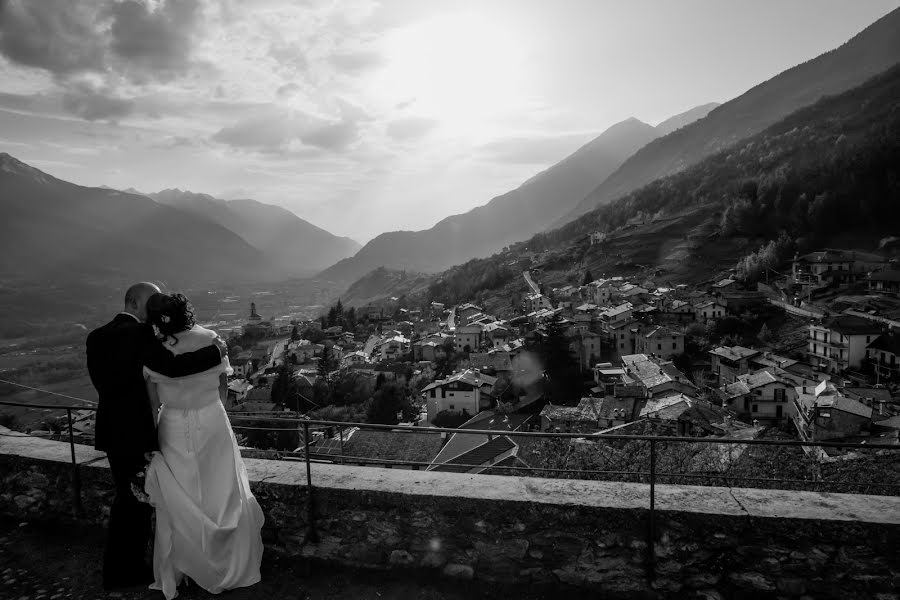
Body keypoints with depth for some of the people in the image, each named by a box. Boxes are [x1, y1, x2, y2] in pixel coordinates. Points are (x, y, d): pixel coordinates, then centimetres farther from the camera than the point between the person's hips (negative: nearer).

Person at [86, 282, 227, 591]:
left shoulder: (96, 336, 6)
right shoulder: (139, 333, -20)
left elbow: (102, 380, 10)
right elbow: (172, 366, -30)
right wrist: (215, 351, -21)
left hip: (111, 429, 8)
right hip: (135, 431, -8)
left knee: (126, 498, 23)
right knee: (139, 500, 10)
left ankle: (116, 569, 37)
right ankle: (129, 570, 24)